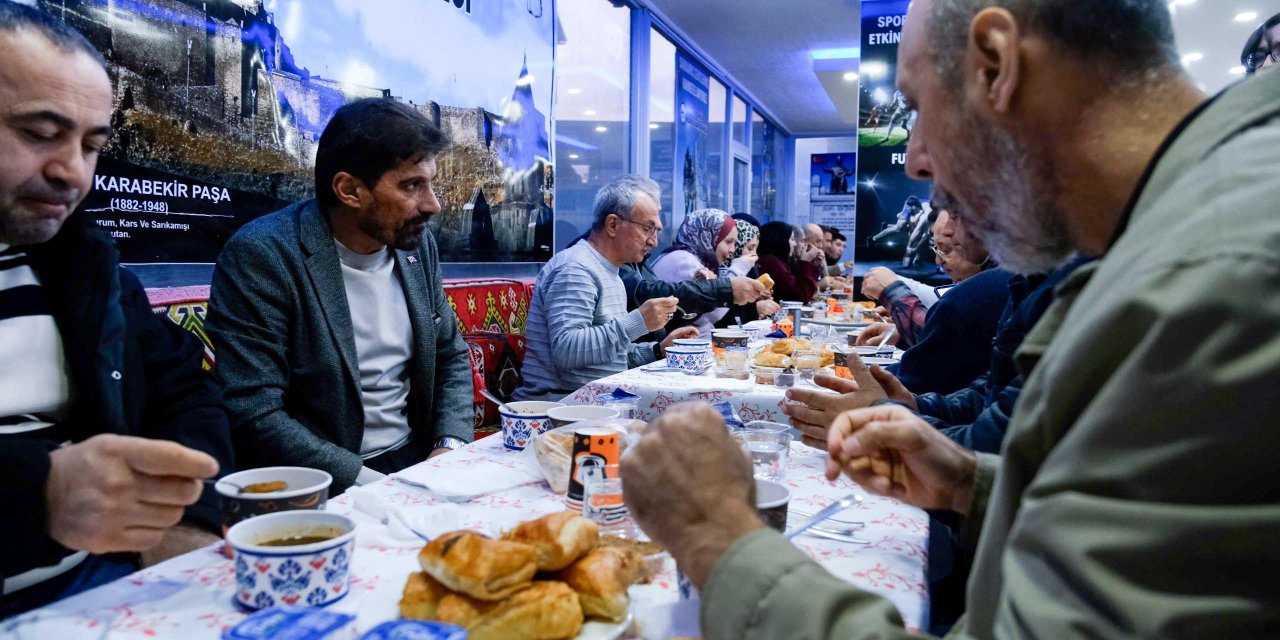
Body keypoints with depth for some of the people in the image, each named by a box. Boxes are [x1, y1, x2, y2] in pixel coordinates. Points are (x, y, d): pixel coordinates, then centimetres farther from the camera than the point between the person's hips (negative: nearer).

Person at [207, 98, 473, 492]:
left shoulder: (416, 242, 3)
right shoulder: (261, 256, -14)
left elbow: (452, 358, 12)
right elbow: (254, 415, -18)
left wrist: (451, 445, -4)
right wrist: (370, 483, -22)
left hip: (417, 460, 6)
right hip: (327, 486, -6)